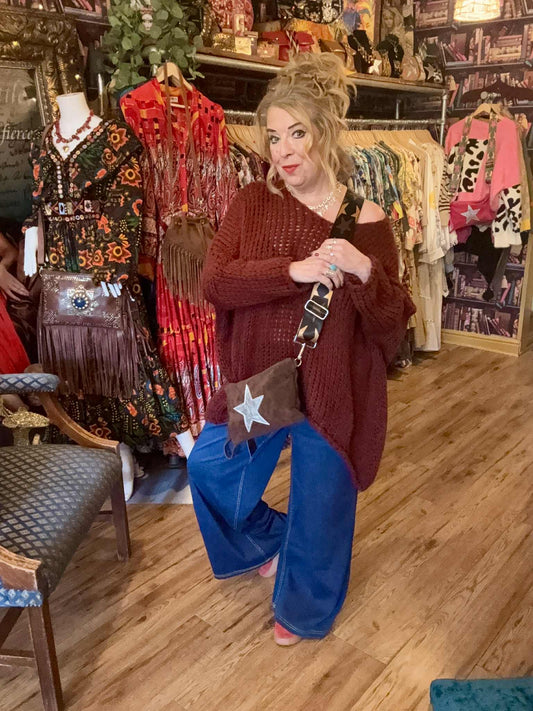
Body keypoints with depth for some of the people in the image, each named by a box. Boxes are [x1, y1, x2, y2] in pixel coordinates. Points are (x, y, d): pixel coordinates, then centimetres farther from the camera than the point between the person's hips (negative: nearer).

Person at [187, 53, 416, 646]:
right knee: (209, 467, 19)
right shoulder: (251, 203, -3)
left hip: (332, 389, -3)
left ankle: (305, 608, 44)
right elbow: (214, 281, -14)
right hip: (257, 377, 4)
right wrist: (295, 270, -26)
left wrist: (363, 270, -29)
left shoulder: (364, 219, -10)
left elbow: (391, 324, -10)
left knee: (319, 505, 13)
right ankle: (265, 542, 50)